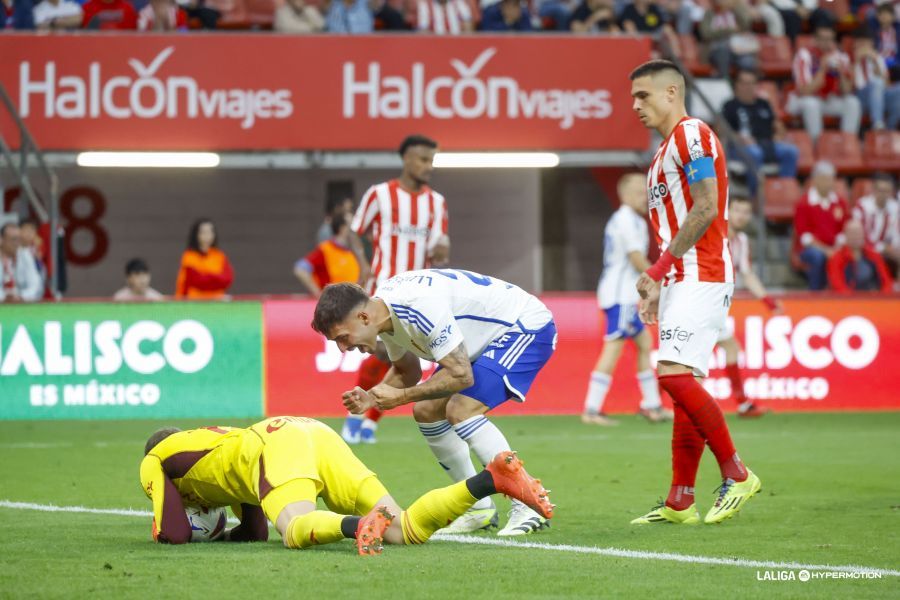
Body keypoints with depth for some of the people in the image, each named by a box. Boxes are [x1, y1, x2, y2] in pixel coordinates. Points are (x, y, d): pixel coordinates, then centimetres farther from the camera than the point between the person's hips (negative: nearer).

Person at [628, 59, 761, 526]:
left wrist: (658, 268, -16)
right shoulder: (666, 151, 23)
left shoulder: (692, 134, -8)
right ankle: (680, 503, 6)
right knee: (681, 383, 6)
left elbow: (706, 209, -17)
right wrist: (656, 288, 18)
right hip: (681, 279, 10)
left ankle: (736, 474, -11)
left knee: (675, 374, -19)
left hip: (701, 276, -10)